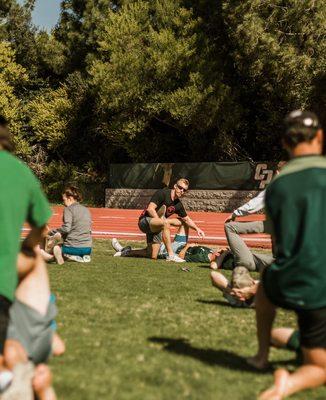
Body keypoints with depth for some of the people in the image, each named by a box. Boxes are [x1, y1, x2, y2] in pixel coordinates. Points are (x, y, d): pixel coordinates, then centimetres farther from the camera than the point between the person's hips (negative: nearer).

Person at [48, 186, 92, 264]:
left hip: (74, 247, -6)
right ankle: (84, 257, 5)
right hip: (87, 248, 6)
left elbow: (66, 228, -18)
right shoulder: (86, 210, 15)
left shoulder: (69, 209, -6)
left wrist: (51, 232, -8)